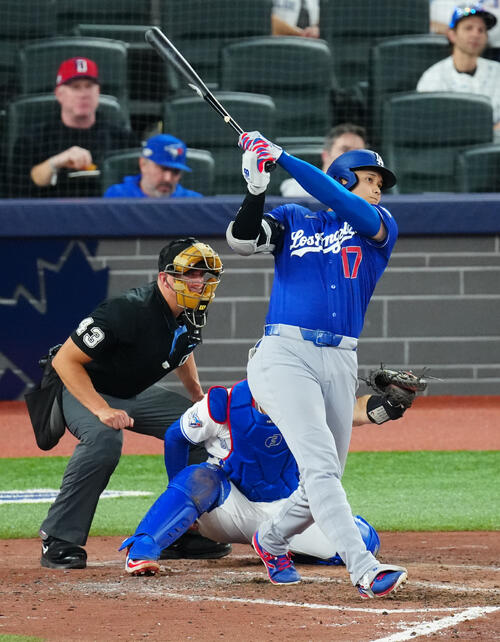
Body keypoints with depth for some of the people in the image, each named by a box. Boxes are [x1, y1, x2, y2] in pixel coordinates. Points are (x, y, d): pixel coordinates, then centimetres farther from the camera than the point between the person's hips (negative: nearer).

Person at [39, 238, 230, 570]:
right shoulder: (128, 310, -33)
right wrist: (102, 410, -38)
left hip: (138, 393, 8)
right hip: (86, 391, -8)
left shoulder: (193, 314, -8)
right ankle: (59, 540, -28)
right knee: (104, 439, -37)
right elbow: (65, 360, -31)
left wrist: (198, 397, 10)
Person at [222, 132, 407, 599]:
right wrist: (256, 188, -14)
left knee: (323, 482, 8)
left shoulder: (378, 226, 15)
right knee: (319, 465, -20)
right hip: (285, 354, -3)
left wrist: (282, 157, -9)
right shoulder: (291, 220, 16)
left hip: (340, 365, 4)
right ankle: (364, 571, -30)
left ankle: (270, 540, 37)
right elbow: (242, 241, 1)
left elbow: (348, 208, -5)